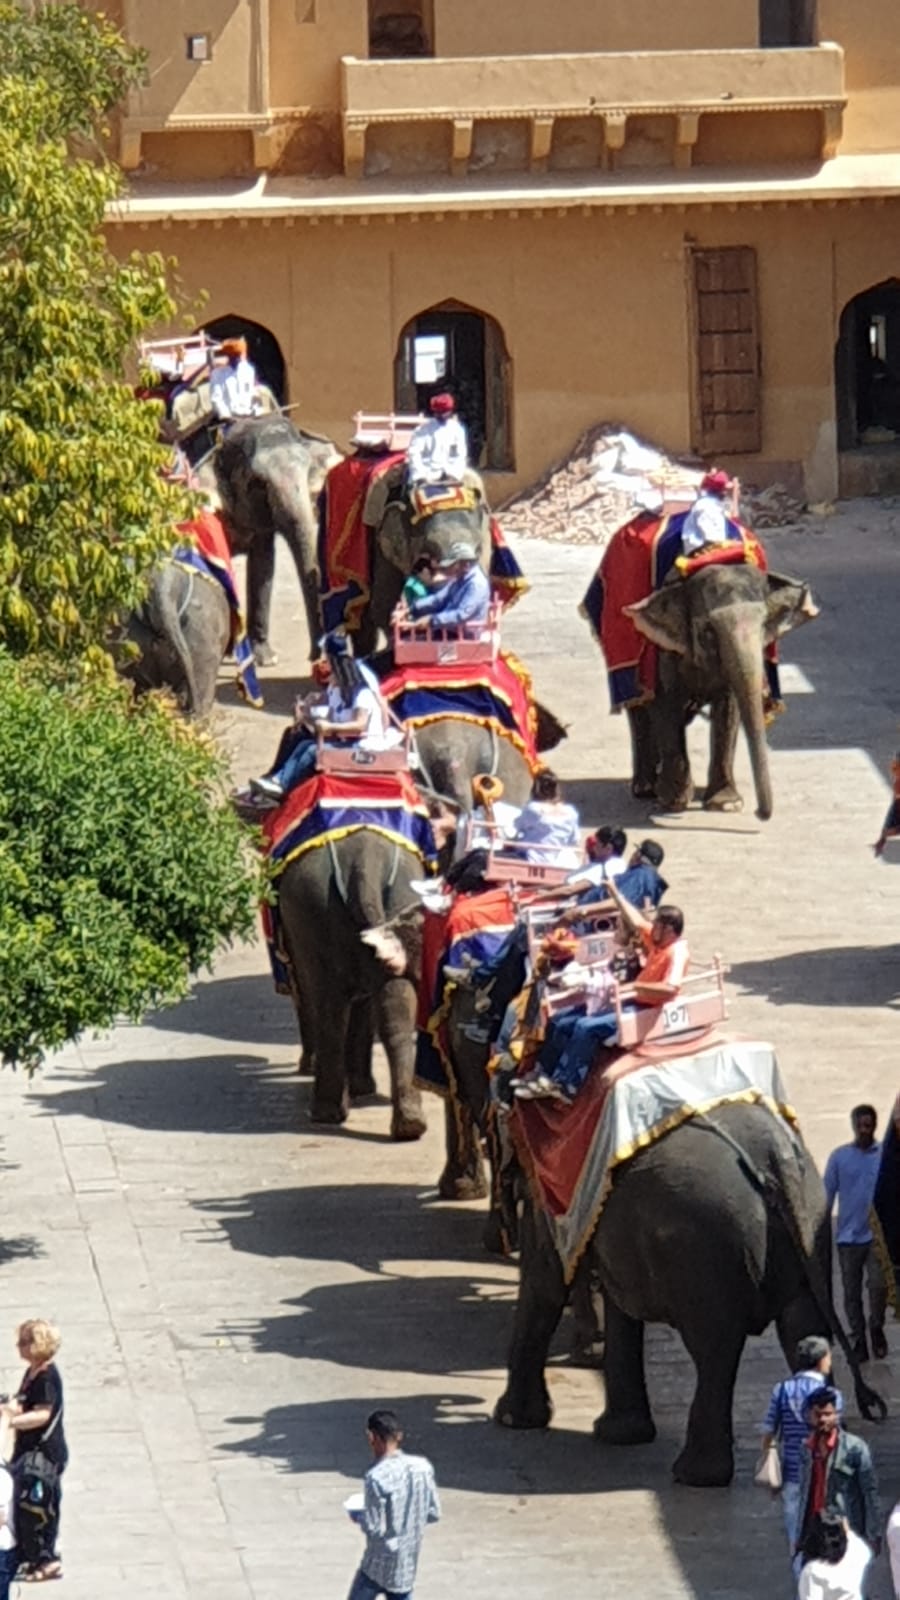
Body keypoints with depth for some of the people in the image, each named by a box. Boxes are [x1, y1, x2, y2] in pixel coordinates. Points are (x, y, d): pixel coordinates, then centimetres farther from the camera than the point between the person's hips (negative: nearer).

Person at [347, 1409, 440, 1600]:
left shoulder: (377, 1477, -24)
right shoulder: (422, 1467, -4)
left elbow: (375, 1528, -22)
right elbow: (434, 1514, 4)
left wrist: (360, 1518, -1)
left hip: (379, 1565, -5)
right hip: (408, 1562, 5)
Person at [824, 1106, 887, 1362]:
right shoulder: (839, 1157, 4)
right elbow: (828, 1195, 6)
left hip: (878, 1234, -2)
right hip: (849, 1235, 2)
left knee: (878, 1284, -14)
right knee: (852, 1292, 4)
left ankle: (877, 1329, 10)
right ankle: (858, 1342, 14)